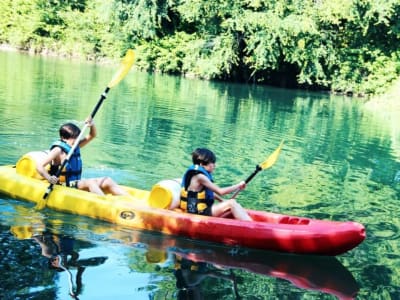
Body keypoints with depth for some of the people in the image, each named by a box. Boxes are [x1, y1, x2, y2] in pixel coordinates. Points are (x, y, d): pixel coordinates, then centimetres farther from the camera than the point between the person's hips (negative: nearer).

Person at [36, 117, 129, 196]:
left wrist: (92, 125, -2)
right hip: (64, 187, -9)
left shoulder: (76, 146, 13)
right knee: (90, 182, -31)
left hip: (76, 184, 9)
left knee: (107, 181, -4)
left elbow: (92, 136, 19)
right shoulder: (58, 150, -11)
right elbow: (40, 166, -18)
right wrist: (49, 178, -33)